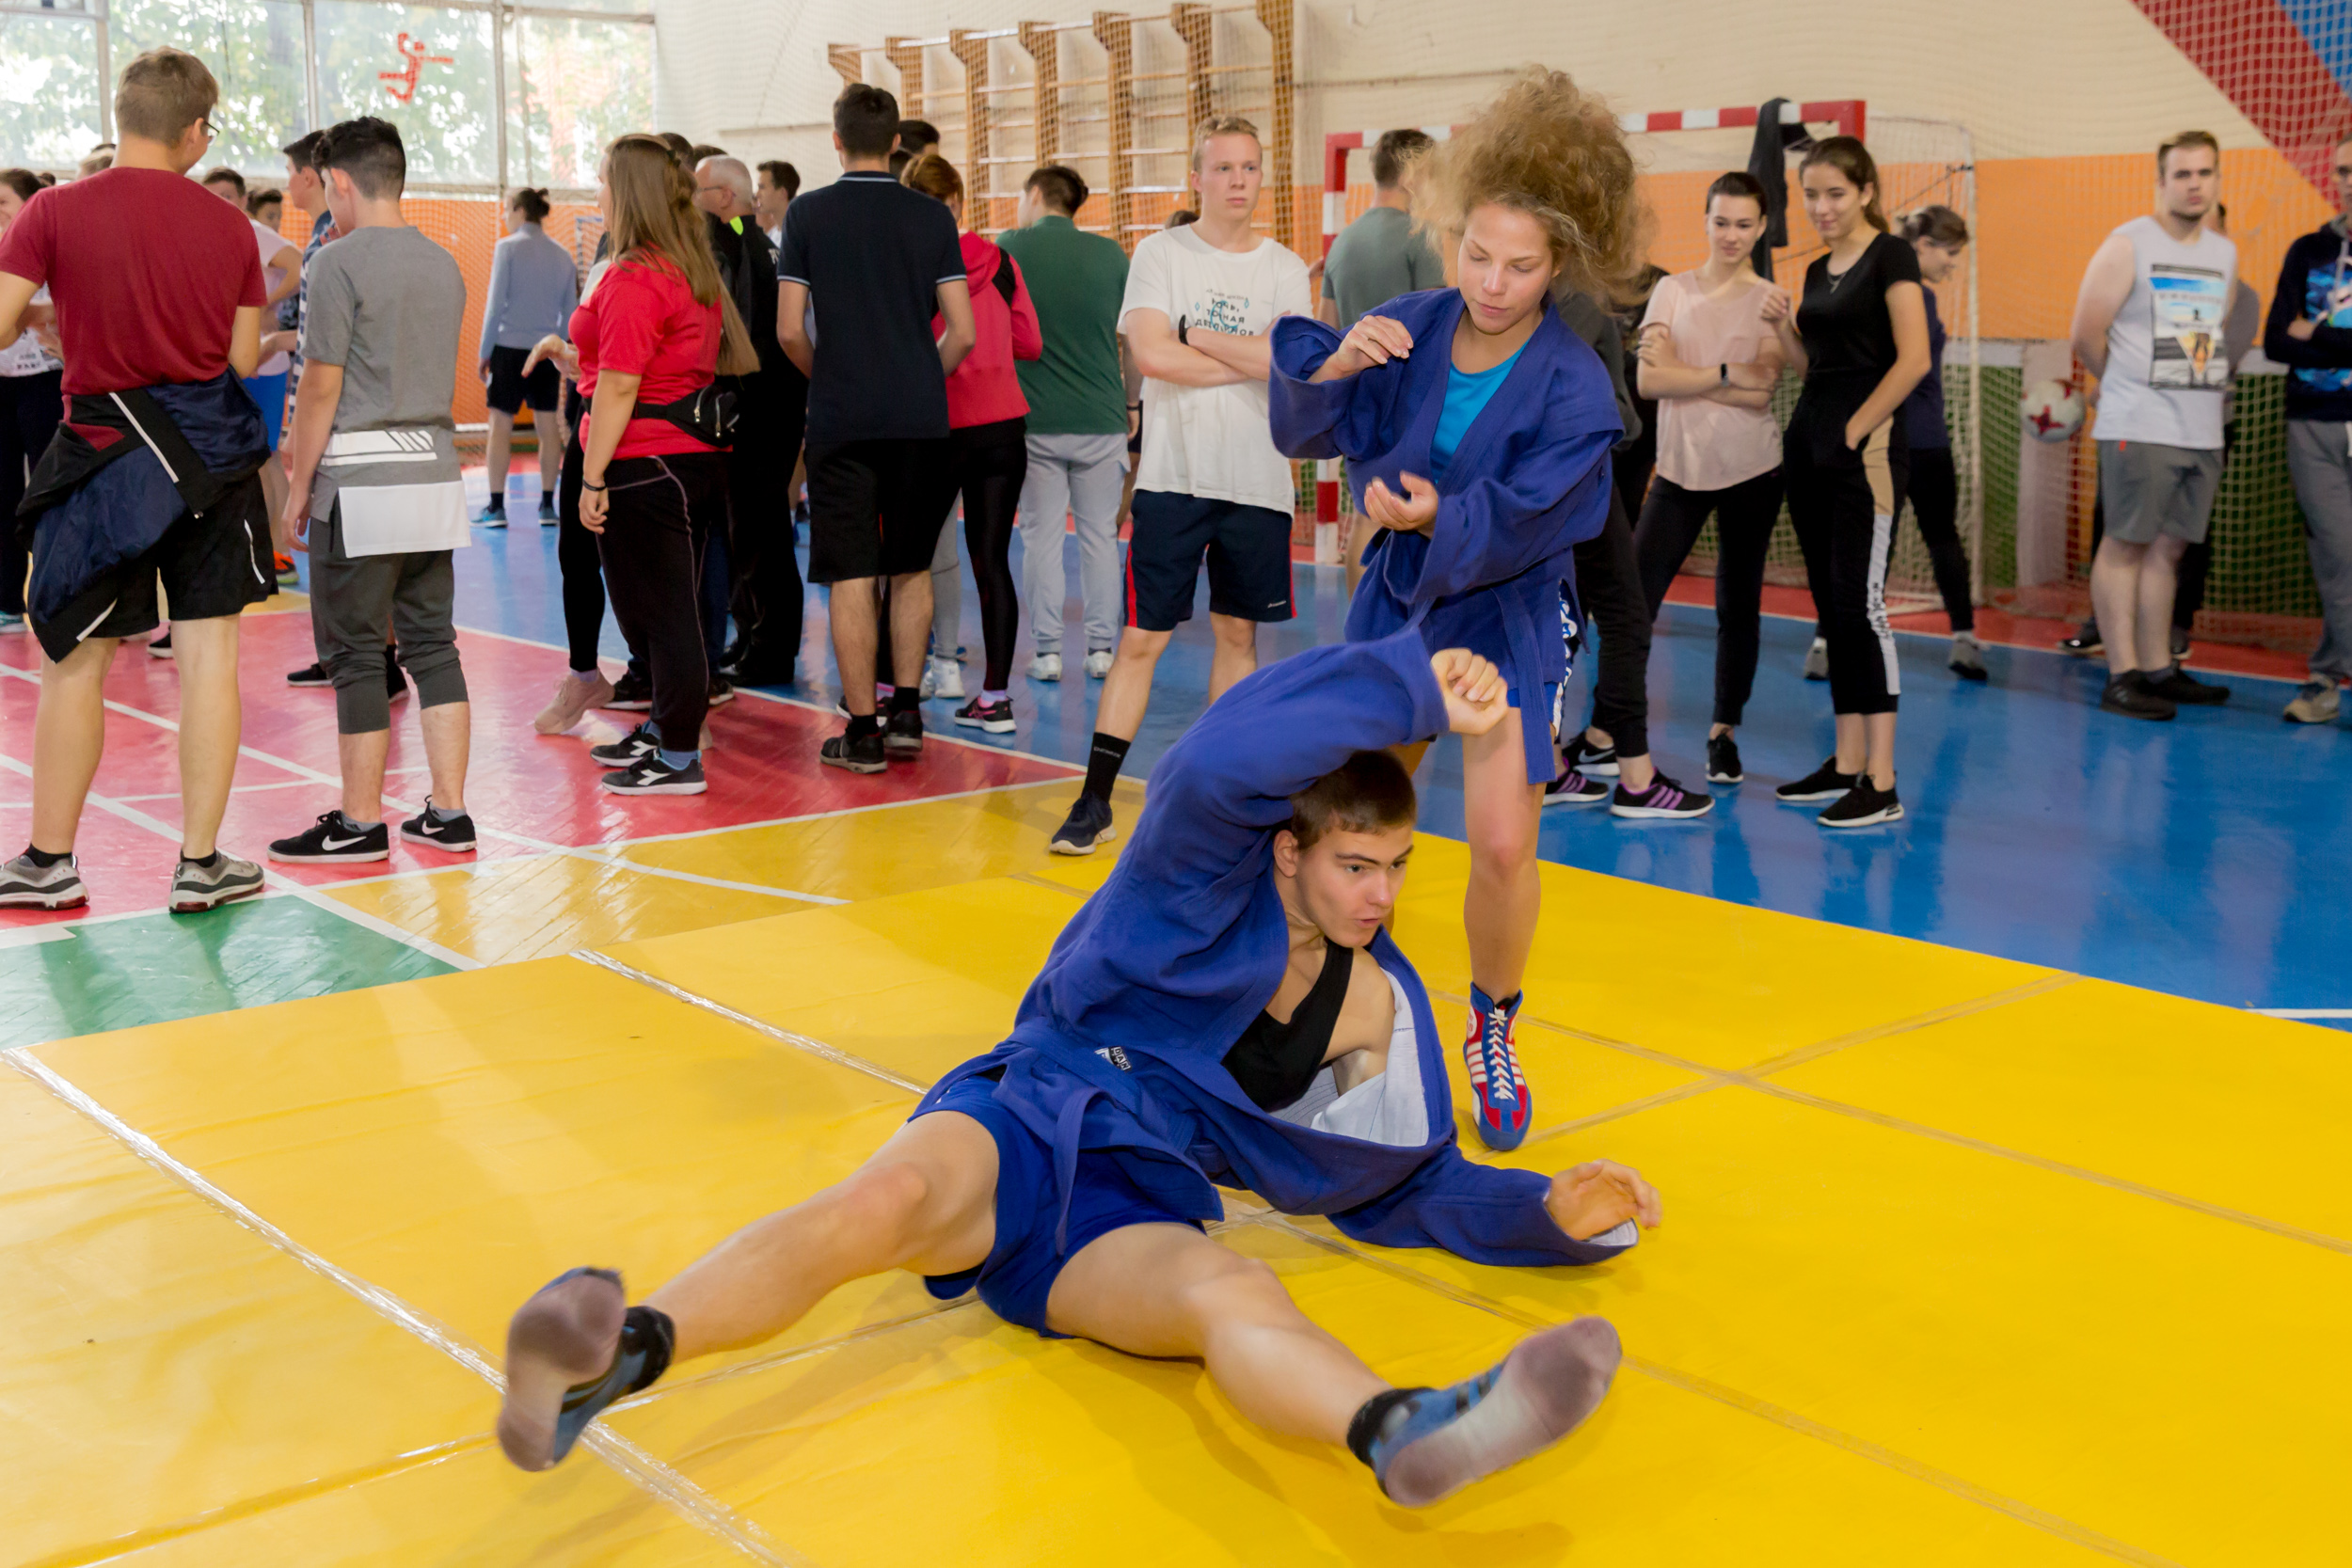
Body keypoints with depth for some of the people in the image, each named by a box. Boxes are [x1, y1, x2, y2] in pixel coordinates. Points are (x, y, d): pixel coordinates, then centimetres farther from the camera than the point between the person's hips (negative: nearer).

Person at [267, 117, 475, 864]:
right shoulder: (444, 265, 12)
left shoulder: (341, 262, -9)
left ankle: (360, 823, 5)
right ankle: (447, 811, 12)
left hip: (361, 480, -7)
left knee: (354, 655, 0)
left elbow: (322, 388, -10)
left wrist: (297, 492, -3)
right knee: (432, 645, 10)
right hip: (436, 471, 7)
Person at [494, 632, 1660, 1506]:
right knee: (885, 1201, -37)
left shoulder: (1382, 1010, 17)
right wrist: (1417, 690, -22)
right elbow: (1224, 763, -22)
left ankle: (1403, 1432, -72)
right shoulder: (1209, 880, 1)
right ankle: (621, 1355, -56)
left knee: (1233, 1294, -37)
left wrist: (1550, 1213, 10)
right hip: (1024, 1125, -1)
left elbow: (1405, 1186, 24)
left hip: (1132, 1217, 1)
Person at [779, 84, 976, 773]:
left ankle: (861, 732, 3)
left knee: (851, 576, 1)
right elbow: (963, 332, 0)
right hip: (921, 417, 2)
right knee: (911, 569, 15)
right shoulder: (931, 216, 3)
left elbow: (789, 329, -4)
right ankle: (906, 713, 15)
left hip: (842, 418, -2)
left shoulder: (808, 213, -2)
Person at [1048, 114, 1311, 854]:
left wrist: (1194, 336, -8)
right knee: (1142, 637, -4)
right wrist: (1251, 360, -7)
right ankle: (1094, 800, 1)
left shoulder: (1285, 269, 7)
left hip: (1259, 482, 3)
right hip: (1174, 478, -2)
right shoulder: (1160, 253, 1)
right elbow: (1152, 355, -13)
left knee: (1238, 633, 10)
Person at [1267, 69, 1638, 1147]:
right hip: (1396, 595, 3)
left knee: (1504, 845, -11)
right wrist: (1333, 368, -28)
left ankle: (1493, 1034, 16)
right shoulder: (1410, 331, -8)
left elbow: (1527, 519, -21)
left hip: (1508, 616, -3)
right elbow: (1305, 434, -8)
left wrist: (1442, 518, -38)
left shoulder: (1575, 388, -18)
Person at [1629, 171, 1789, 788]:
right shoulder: (1672, 290, 5)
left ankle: (1724, 732, 20)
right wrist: (1725, 373, -12)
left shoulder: (1772, 301, 2)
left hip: (1751, 470, 0)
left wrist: (1684, 376, -12)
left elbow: (1759, 392, -11)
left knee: (1739, 604, 7)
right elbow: (1650, 379, -7)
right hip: (1681, 466, 1)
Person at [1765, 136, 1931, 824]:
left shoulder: (1890, 257, -6)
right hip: (1807, 444, 8)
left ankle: (1881, 784, -10)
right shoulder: (1818, 270, 16)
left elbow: (1913, 359, -15)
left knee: (1860, 602, -11)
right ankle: (1847, 762, 15)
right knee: (1830, 605, 9)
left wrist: (1856, 430, -14)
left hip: (1863, 451, -8)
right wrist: (1783, 327, 4)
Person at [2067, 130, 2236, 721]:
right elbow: (2087, 336, -5)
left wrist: (2201, 382, 12)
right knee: (2126, 544, -4)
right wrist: (2127, 384, 7)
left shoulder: (2225, 253, 14)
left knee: (2168, 547, 9)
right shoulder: (2127, 246, -5)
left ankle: (2158, 670, 14)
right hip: (2138, 427, -6)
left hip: (2203, 428, 6)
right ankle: (2122, 676, -3)